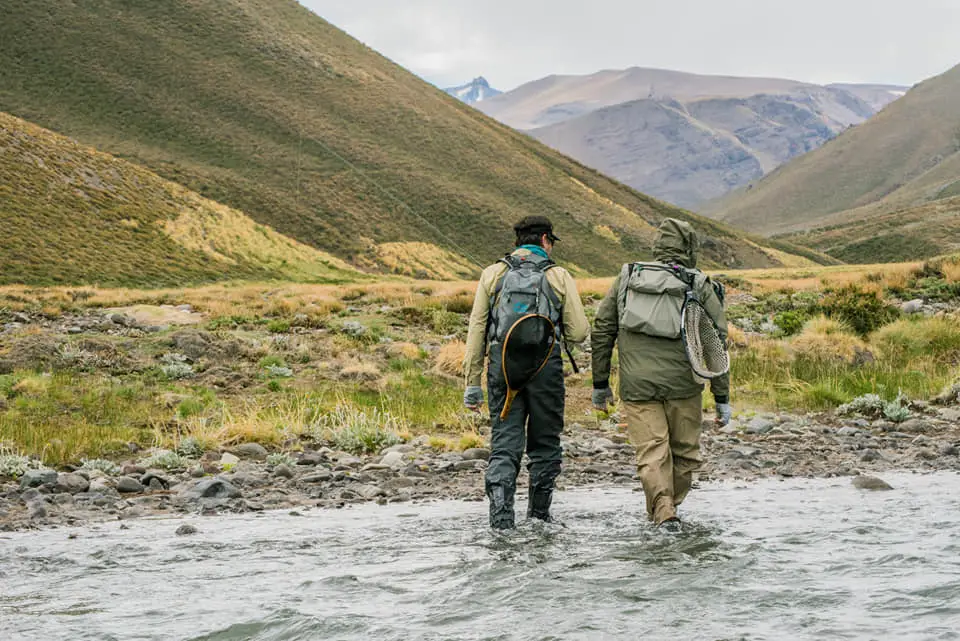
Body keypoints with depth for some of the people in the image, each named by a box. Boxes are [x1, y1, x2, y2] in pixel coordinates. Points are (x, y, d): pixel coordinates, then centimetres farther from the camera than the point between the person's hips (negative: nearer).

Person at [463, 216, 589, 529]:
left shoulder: (493, 274, 8)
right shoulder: (559, 276, 3)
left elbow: (476, 330, 5)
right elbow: (578, 332, 0)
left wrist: (472, 382, 8)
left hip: (503, 366, 1)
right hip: (545, 367, -1)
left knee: (504, 443, 1)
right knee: (544, 443, 14)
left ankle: (500, 512, -16)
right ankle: (539, 513, 19)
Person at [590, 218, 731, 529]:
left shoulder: (627, 278, 9)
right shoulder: (700, 287, 2)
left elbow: (601, 331, 9)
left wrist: (600, 382, 17)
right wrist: (722, 398, 6)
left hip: (636, 384, 1)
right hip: (683, 385, -1)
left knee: (652, 451, -2)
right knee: (684, 451, 16)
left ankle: (663, 511, -17)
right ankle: (669, 506, 24)